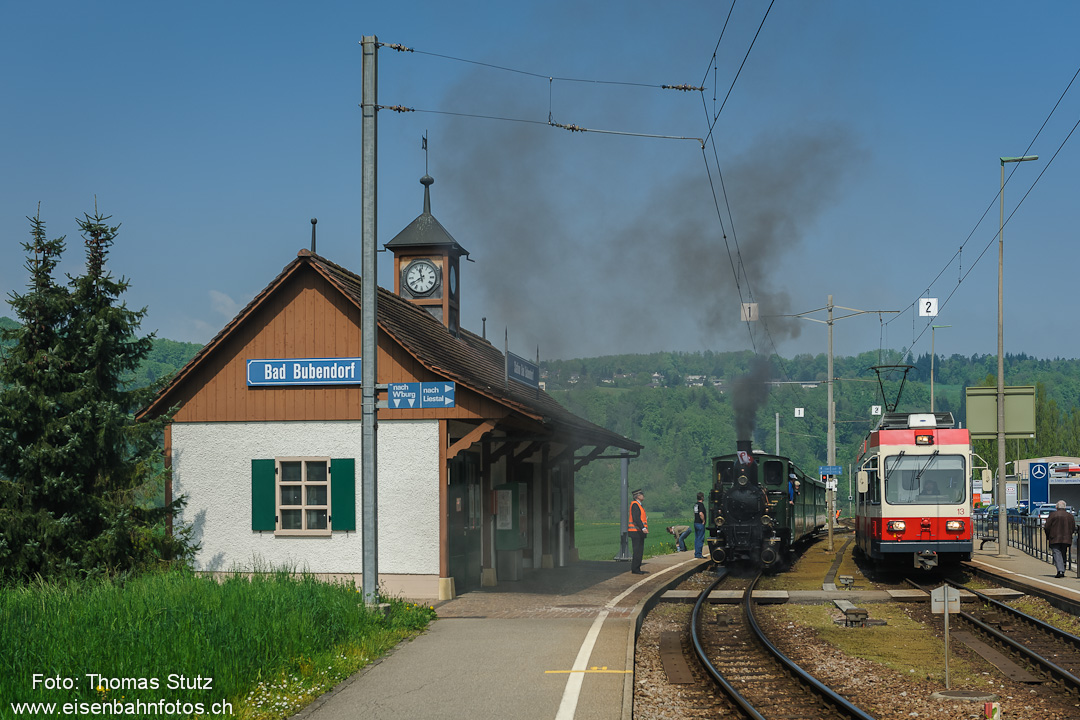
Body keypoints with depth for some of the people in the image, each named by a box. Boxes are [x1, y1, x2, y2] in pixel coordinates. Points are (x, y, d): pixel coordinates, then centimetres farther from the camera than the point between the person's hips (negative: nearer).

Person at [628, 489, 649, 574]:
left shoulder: (639, 505, 20)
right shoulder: (634, 504, -12)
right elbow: (636, 518, -22)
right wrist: (643, 528, -29)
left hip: (639, 532, 10)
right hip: (636, 531, -10)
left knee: (640, 551, 11)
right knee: (637, 550, -10)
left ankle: (636, 568, 14)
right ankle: (635, 569, -9)